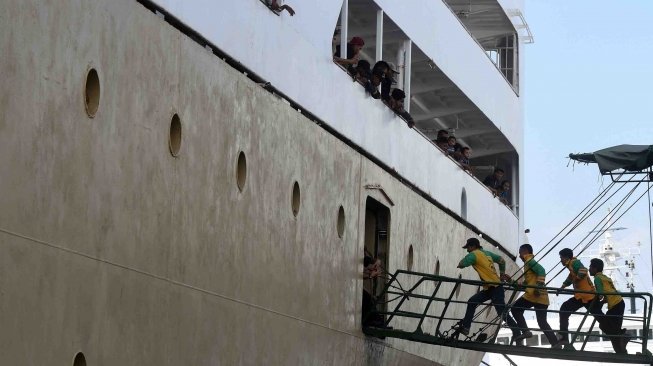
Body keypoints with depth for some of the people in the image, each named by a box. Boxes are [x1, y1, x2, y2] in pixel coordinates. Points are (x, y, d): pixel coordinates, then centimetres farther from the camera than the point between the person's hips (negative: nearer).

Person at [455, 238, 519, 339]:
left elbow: (460, 265, -17)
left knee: (502, 313, -7)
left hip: (495, 288, -10)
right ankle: (465, 327, 7)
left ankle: (517, 333, -2)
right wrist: (502, 274, 27)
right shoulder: (487, 253, 15)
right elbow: (502, 261, 22)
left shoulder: (474, 254, -9)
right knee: (472, 302, 8)